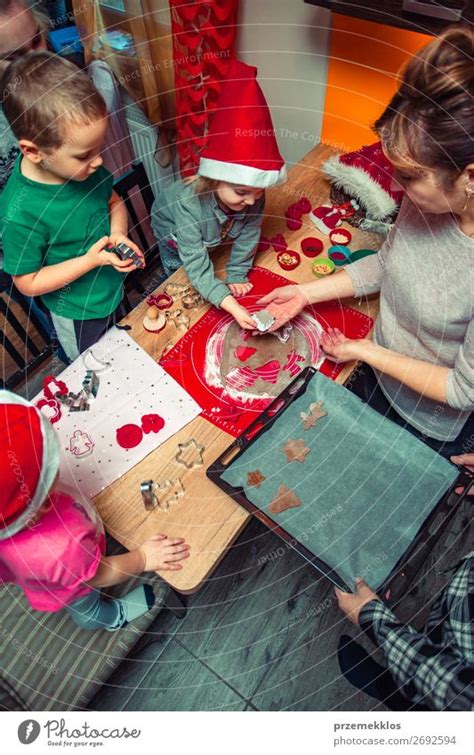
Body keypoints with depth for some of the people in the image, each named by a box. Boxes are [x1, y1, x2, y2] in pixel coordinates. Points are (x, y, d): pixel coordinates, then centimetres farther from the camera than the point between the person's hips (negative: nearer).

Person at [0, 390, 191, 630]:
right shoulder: (59, 548, -52)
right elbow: (97, 576, -30)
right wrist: (143, 558, -19)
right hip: (69, 589, -4)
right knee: (88, 610, 32)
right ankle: (113, 618, 63)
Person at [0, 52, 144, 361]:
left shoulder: (83, 165, -17)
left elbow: (114, 201, 2)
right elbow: (27, 283, -23)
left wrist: (118, 234, -19)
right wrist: (90, 260, -31)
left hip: (115, 289, 5)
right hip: (78, 317, -5)